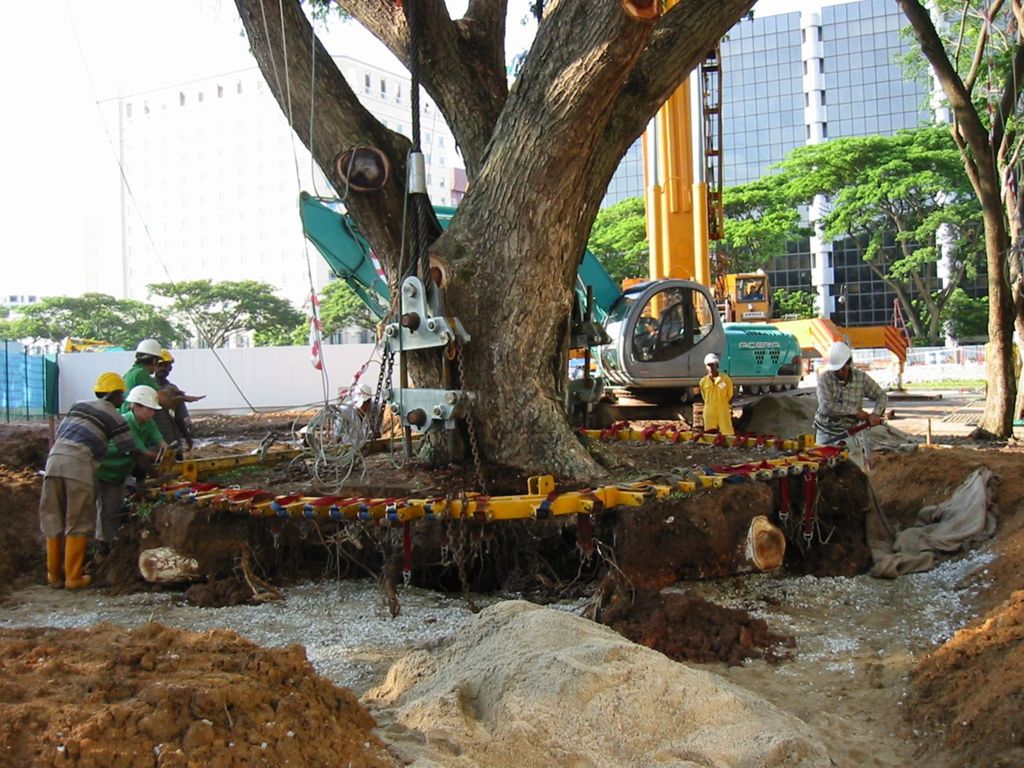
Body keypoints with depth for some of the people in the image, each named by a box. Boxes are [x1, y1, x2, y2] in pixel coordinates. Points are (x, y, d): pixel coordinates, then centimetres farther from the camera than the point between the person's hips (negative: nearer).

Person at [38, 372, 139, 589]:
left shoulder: (79, 405, 24)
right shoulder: (115, 417, 9)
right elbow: (133, 452, 8)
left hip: (54, 458, 5)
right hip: (79, 465, -5)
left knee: (53, 520, 13)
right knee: (78, 523, 4)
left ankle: (54, 574, 20)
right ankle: (73, 577, 5)